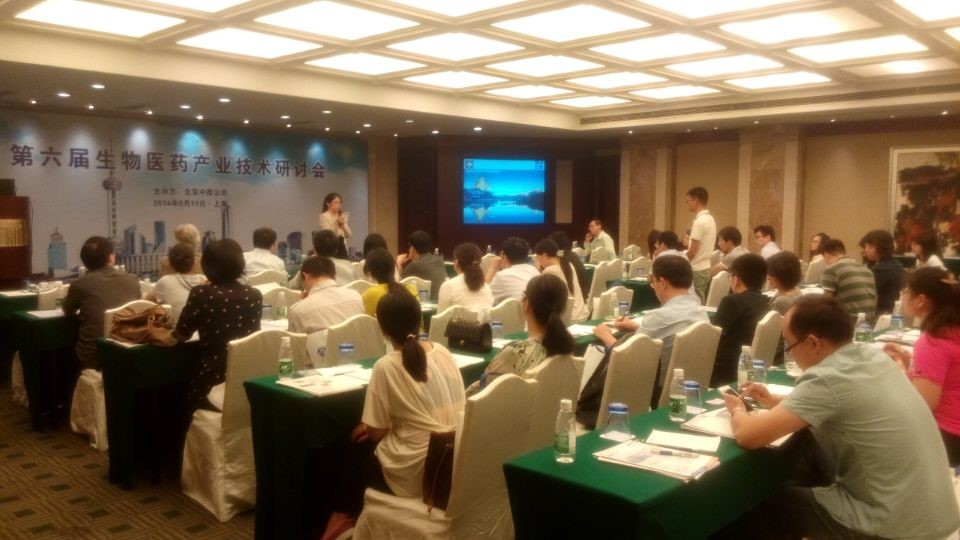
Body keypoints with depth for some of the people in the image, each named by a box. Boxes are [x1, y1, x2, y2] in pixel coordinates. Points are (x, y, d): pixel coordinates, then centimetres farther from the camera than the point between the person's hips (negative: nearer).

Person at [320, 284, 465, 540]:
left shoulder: (386, 366, -15)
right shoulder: (444, 352, 2)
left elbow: (376, 433, -8)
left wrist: (374, 426, 16)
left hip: (414, 473, -6)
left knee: (355, 448, 23)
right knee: (362, 439, 25)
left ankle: (346, 514, 37)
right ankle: (348, 514, 32)